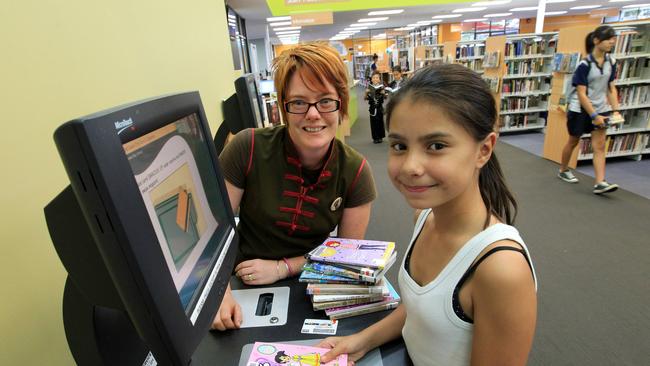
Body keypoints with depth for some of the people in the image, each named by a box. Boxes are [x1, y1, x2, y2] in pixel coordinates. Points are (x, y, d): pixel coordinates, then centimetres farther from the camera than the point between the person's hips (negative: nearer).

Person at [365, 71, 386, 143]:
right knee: (373, 123, 4)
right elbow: (365, 98, -1)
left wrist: (383, 93, -22)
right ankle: (375, 137, 15)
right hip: (372, 108, 1)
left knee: (380, 122, 7)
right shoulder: (369, 87, -2)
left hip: (380, 107, 0)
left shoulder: (381, 87, -3)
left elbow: (385, 97, -3)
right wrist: (366, 93, -19)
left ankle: (380, 137, 20)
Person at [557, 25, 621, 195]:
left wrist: (615, 110, -1)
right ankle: (563, 171, 33)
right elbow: (581, 93, -18)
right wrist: (594, 116, -19)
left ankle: (600, 183, -6)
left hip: (601, 109, 5)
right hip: (579, 109, -5)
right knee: (573, 141, 11)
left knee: (599, 146, -3)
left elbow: (611, 88, 8)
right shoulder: (585, 64, -16)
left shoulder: (611, 62, 1)